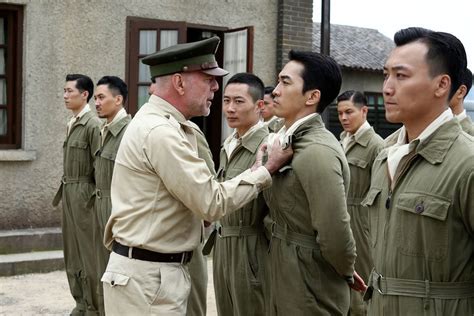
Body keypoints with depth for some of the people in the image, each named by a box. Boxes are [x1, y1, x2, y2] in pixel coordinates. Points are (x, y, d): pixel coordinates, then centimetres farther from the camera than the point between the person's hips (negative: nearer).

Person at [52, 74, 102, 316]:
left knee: (88, 253, -2)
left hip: (84, 194, -9)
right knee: (72, 252, 13)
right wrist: (64, 192, 14)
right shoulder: (71, 124, 13)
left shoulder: (92, 124, -13)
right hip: (69, 193, 9)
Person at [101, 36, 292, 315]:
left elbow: (201, 193, 11)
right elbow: (212, 203, -19)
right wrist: (268, 169, -11)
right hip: (148, 275, -10)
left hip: (164, 269, 10)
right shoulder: (160, 131, -21)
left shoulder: (164, 125, 12)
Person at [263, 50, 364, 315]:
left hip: (312, 293, -8)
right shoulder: (291, 142, 6)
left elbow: (335, 238, -25)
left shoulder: (317, 152, -23)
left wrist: (347, 273, -10)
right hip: (287, 283, 8)